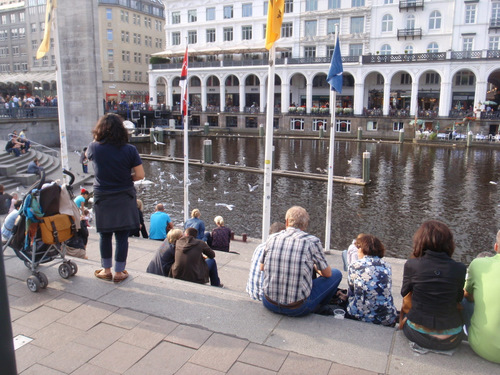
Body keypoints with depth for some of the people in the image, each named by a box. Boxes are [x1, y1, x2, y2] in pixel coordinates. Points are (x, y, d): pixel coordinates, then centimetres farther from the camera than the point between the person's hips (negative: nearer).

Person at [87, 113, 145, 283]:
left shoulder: (94, 148, -7)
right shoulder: (129, 150, -11)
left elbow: (87, 155, 17)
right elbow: (140, 175, -10)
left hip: (102, 199, 1)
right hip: (125, 199, -1)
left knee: (105, 235, 16)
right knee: (122, 236, 8)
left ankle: (106, 270, 28)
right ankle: (119, 272, 17)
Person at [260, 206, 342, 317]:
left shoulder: (272, 239, 0)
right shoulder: (312, 241, -10)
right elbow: (327, 273, 3)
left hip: (269, 304, 4)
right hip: (298, 309, -4)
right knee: (336, 274, 14)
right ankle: (318, 306, 32)